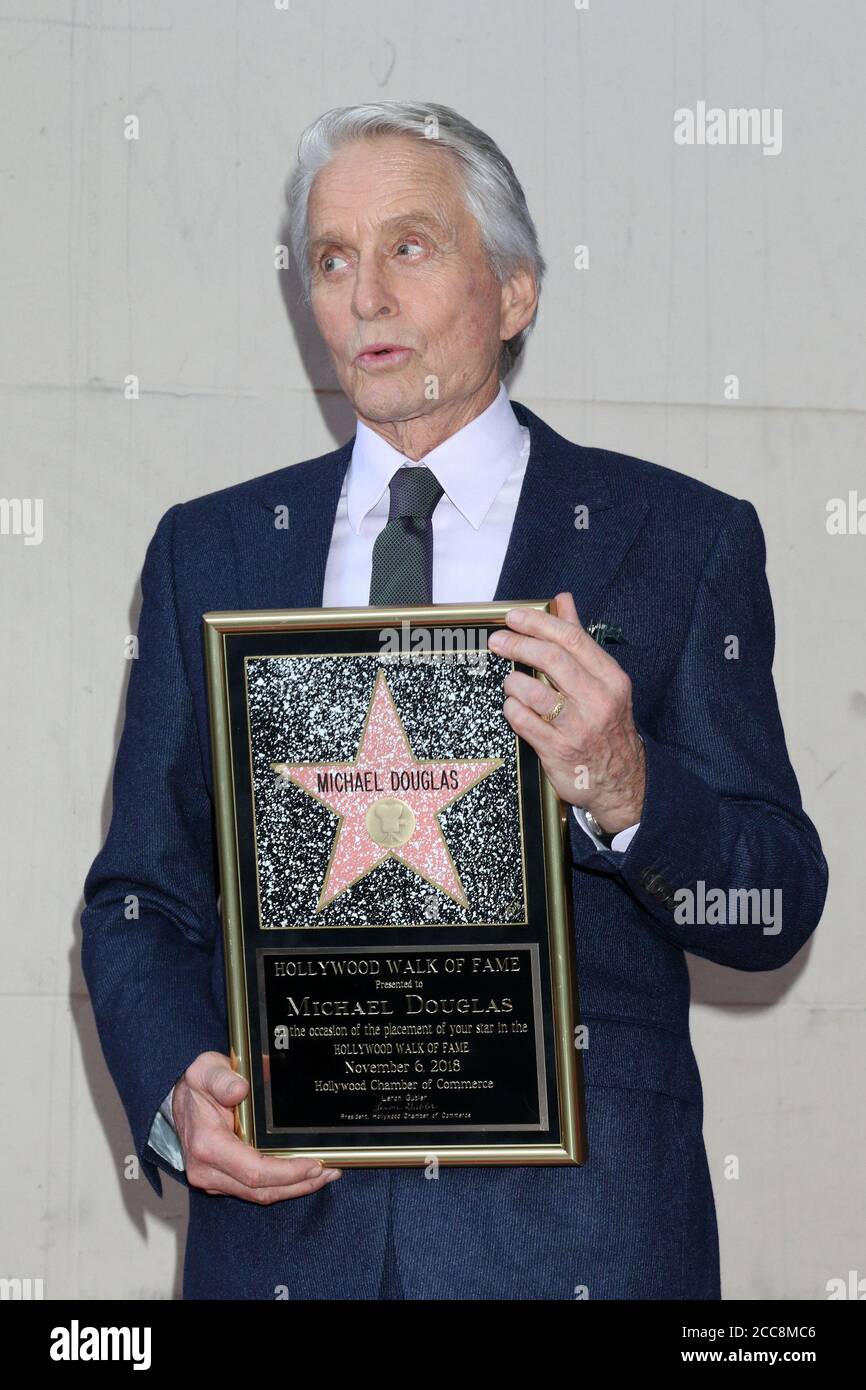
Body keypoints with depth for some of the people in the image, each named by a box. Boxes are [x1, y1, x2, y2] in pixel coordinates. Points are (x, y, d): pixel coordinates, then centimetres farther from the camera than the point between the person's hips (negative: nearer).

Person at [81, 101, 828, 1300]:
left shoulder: (684, 540, 1)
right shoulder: (209, 552, 9)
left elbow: (775, 913, -2)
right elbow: (140, 897, 9)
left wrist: (625, 794, -22)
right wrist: (177, 1099, -10)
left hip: (576, 1232, -2)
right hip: (282, 1215, 2)